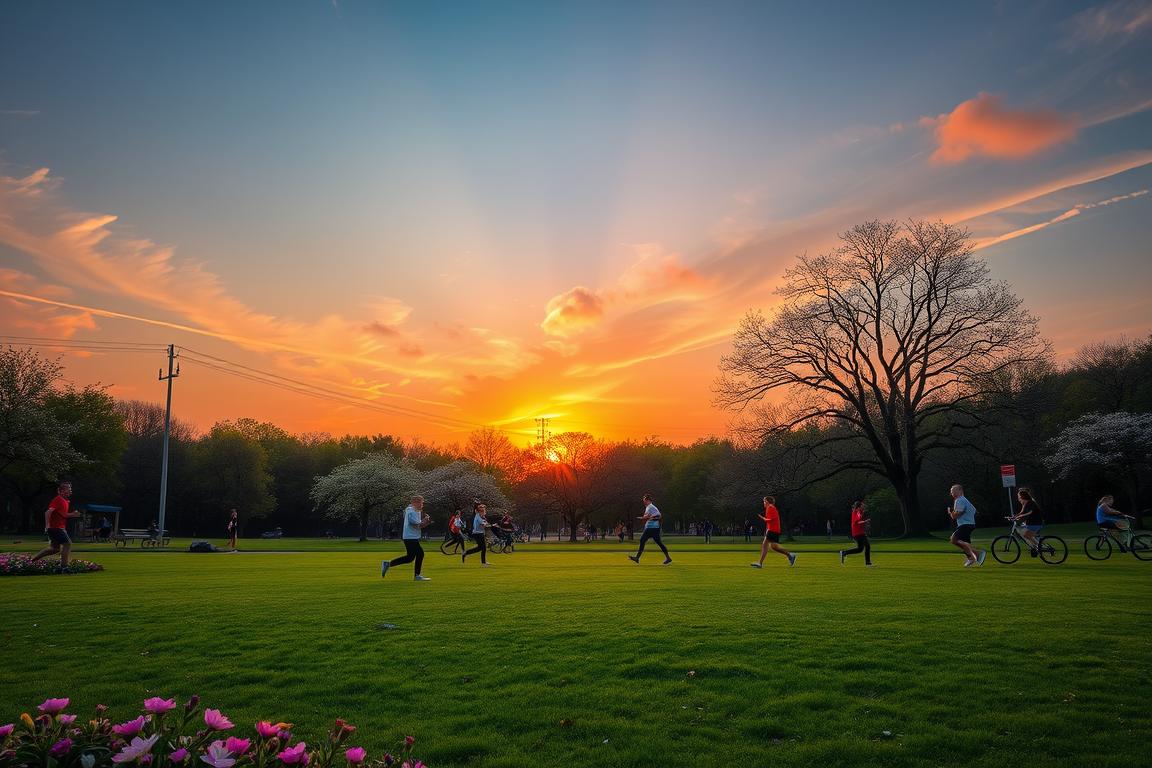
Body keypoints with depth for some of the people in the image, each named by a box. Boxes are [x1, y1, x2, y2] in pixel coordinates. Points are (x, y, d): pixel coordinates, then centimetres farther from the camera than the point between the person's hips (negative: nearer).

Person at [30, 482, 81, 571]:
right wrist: (47, 525, -29)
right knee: (67, 543, -12)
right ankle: (64, 566, -11)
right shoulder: (58, 500, -14)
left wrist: (72, 514, 7)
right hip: (56, 528, -10)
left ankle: (33, 558, 23)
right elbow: (48, 512, -23)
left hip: (59, 528, 10)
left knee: (55, 548, 15)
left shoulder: (65, 501, 15)